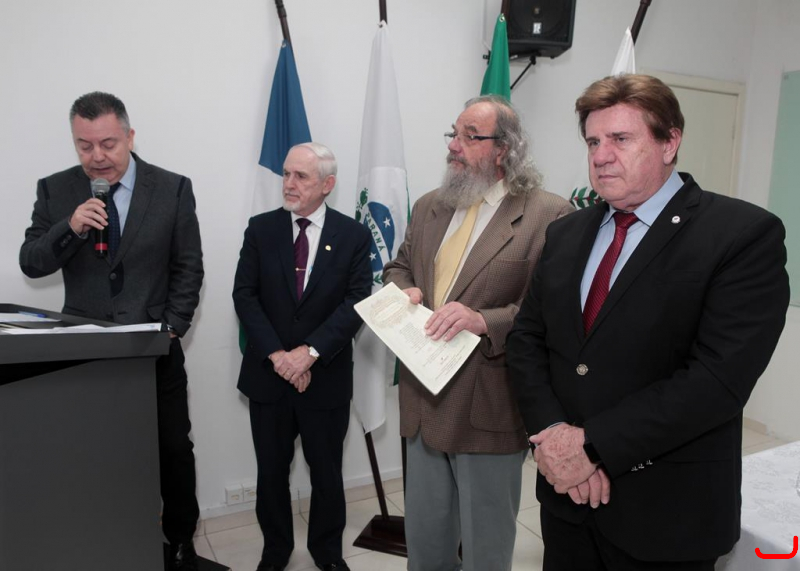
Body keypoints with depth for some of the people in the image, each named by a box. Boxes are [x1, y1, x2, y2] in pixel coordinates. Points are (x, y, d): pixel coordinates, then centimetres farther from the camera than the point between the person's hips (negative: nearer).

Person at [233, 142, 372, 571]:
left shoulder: (353, 235, -3)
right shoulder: (260, 229, 1)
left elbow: (356, 303, -11)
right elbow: (245, 295, -4)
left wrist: (309, 352, -19)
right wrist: (276, 354, -15)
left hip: (327, 378, -1)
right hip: (269, 374, 2)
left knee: (327, 473, 13)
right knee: (271, 471, 15)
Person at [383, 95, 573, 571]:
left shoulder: (549, 216, -13)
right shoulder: (430, 207, 9)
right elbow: (399, 267, 19)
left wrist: (486, 321, -28)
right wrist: (405, 290, -3)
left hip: (490, 411, -6)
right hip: (425, 404, 6)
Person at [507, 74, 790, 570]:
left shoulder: (746, 234, -12)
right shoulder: (566, 233, 5)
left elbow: (718, 379, -21)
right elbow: (527, 339, 2)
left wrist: (594, 445, -20)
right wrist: (552, 434, -13)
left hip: (665, 510, -4)